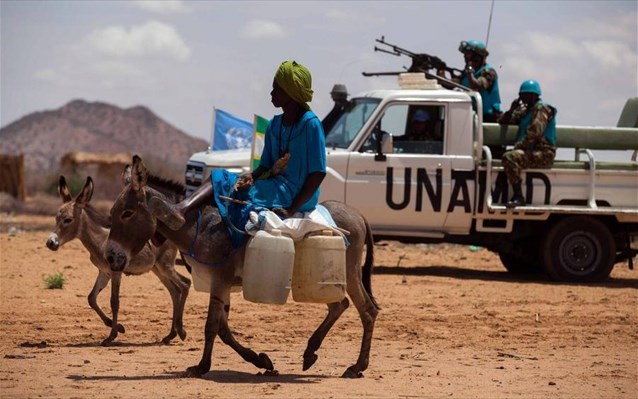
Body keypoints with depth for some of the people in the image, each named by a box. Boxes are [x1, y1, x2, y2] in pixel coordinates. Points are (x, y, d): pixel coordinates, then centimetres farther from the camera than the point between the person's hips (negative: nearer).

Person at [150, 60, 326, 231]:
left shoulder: (310, 124, -11)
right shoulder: (274, 125, 14)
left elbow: (318, 173, -14)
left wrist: (292, 209, -20)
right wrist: (251, 176, -8)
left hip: (295, 194, -8)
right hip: (273, 187, 8)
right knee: (219, 177, -6)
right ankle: (181, 209, -33)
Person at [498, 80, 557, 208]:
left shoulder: (541, 108, -5)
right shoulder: (526, 111, 24)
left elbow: (534, 133, -18)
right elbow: (502, 121, 26)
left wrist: (519, 145, -14)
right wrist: (512, 110, 8)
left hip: (543, 154, -10)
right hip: (532, 152, 10)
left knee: (510, 158, -29)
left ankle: (518, 197, -32)